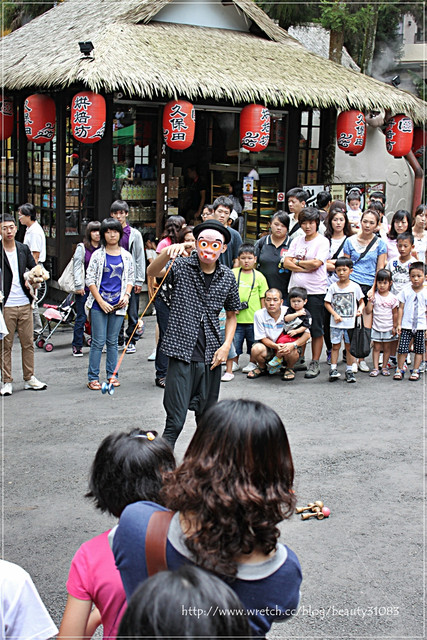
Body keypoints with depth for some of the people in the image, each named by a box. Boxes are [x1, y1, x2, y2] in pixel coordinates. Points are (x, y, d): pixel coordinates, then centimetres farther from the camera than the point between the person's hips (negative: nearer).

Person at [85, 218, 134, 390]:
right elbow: (90, 280, -2)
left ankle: (111, 375, 17)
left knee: (112, 341, 9)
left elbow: (130, 279, 15)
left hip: (118, 305, 3)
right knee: (98, 341, -3)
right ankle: (93, 378, 2)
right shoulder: (98, 255, 0)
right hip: (99, 304, -3)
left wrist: (126, 295, -4)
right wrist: (101, 301, -10)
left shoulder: (126, 256, 9)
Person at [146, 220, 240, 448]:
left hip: (211, 356, 4)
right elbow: (152, 272, -22)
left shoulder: (227, 277, 7)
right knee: (175, 420, -7)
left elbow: (231, 315, 17)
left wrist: (226, 345, 2)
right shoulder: (181, 266, -3)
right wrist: (167, 253, -42)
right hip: (182, 353, -4)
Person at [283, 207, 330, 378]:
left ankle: (315, 364, 6)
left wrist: (297, 262, -1)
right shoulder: (297, 241, 13)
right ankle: (299, 360, 21)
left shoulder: (322, 241, -2)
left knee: (316, 329, -1)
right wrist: (305, 268, -11)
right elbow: (287, 263, 4)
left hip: (315, 291, -5)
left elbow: (316, 263, -14)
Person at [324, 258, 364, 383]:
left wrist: (360, 309, -14)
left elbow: (361, 302, 8)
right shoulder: (333, 287, 1)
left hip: (350, 323, 0)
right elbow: (327, 303, 2)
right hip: (336, 323, 0)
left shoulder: (355, 287, 0)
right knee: (335, 346, 3)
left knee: (349, 346, 6)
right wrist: (335, 314, -10)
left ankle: (349, 370, 13)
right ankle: (333, 369, 9)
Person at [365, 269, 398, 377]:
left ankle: (384, 367, 18)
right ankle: (375, 368, 7)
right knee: (376, 348, 3)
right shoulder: (374, 296, -3)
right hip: (376, 327, 0)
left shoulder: (392, 298, -3)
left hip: (388, 328, 0)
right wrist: (370, 301, -18)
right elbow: (368, 311, -5)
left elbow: (395, 313, 4)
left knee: (387, 348, 7)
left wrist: (394, 327, 3)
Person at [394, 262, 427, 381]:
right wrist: (399, 324, 1)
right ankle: (399, 369, 8)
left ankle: (415, 370, 17)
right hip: (406, 325, 0)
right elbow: (401, 308, 4)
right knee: (402, 348, -3)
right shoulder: (405, 291, 1)